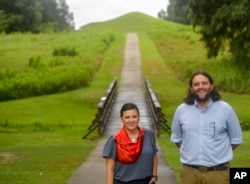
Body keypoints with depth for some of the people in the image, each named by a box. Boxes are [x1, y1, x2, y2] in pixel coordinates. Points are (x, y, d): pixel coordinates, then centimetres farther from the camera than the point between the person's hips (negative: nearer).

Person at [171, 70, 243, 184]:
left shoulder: (225, 109, -3)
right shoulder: (181, 110, 2)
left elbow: (236, 138, 6)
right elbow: (176, 137, 15)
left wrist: (218, 153, 3)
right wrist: (191, 151, 7)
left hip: (218, 172, -2)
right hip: (189, 171, 2)